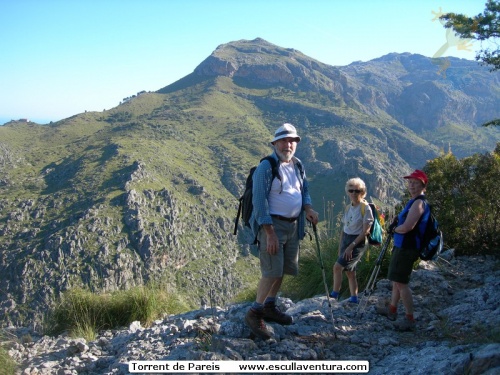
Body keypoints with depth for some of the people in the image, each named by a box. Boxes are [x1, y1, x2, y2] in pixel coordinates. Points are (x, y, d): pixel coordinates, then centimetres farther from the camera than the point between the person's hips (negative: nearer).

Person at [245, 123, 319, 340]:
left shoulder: (298, 165, 11)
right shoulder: (266, 167, -12)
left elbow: (304, 190, 22)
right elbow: (259, 201, -17)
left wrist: (308, 208, -1)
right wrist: (270, 233, -22)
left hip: (293, 225, 8)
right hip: (271, 224, -8)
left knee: (284, 269, 13)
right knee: (272, 271, -11)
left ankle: (269, 307, 28)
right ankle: (254, 313, 0)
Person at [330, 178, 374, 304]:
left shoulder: (366, 208, -12)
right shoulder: (348, 208, 9)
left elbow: (365, 232, -15)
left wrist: (351, 246, -18)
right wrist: (340, 246, 13)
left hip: (358, 242, -7)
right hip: (345, 239, 7)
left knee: (337, 266, -16)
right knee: (349, 272, 9)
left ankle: (334, 295, -7)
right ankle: (354, 299, 17)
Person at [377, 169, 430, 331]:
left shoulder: (419, 203, -17)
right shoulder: (414, 201, 15)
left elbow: (407, 227, -25)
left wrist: (394, 229, -5)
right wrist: (397, 223, 5)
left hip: (407, 248, -11)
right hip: (402, 246, 11)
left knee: (401, 283, -8)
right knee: (396, 280, 21)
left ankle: (410, 319, -1)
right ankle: (392, 309, 36)